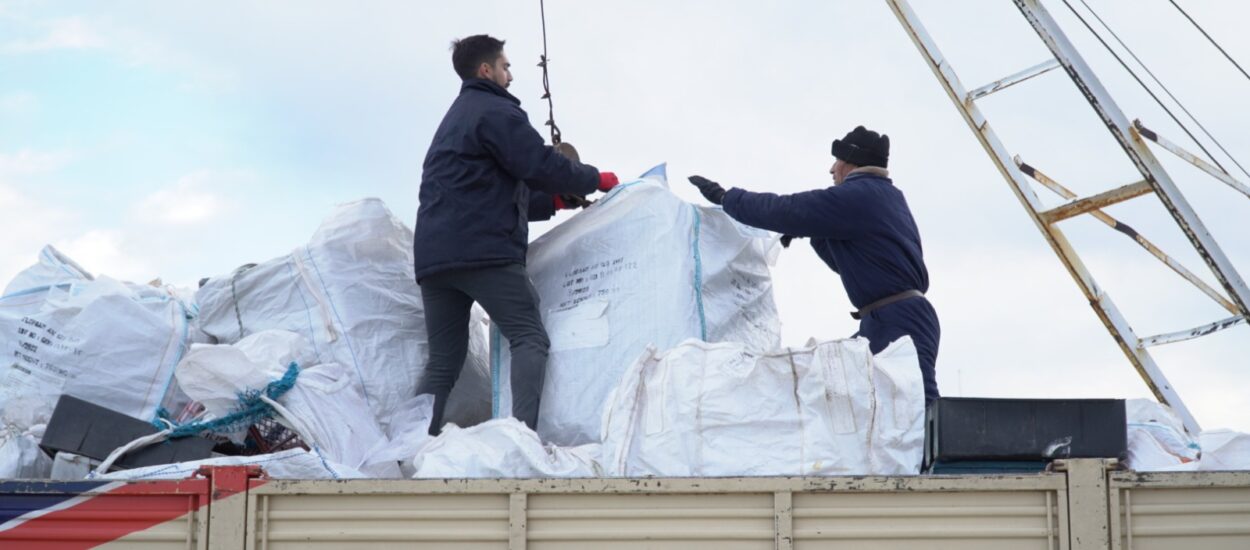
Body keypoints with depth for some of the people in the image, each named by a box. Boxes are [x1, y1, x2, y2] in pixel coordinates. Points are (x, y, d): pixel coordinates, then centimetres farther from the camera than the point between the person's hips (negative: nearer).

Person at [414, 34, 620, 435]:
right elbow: (542, 166, -7)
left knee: (443, 361, 7)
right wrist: (595, 179, 9)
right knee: (530, 338, -8)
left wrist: (555, 202, 27)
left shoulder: (452, 121, 31)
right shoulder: (495, 110, 1)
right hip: (482, 251, -8)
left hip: (433, 254, 8)